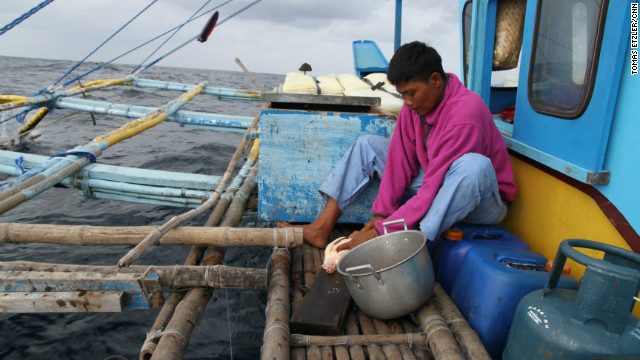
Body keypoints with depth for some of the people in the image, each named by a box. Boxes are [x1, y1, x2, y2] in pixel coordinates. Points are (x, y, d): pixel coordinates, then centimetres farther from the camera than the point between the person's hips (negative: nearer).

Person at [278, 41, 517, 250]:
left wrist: (380, 231, -32)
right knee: (368, 144, 0)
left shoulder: (465, 113, -29)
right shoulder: (415, 103, -7)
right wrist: (380, 214, -13)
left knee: (473, 164, -41)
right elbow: (401, 161, -6)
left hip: (484, 201, -6)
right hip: (433, 183, 7)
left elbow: (435, 189, -32)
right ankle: (321, 229, -11)